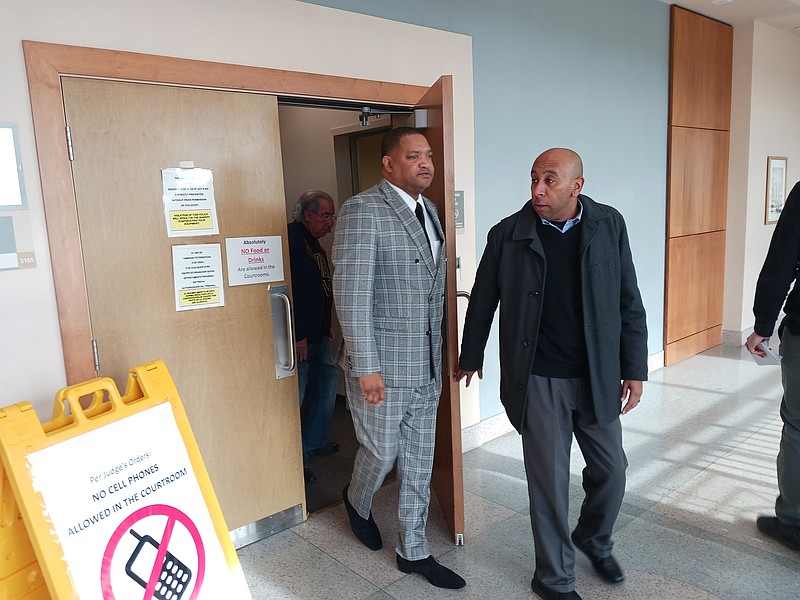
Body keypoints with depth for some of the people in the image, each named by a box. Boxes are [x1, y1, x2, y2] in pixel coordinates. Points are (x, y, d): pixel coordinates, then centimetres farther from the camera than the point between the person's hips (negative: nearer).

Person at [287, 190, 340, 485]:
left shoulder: (312, 242, 15)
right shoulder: (292, 239, -16)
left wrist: (327, 327, 22)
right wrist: (297, 336, -25)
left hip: (317, 334, 11)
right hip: (300, 337, -11)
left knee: (327, 380, 18)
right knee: (296, 392, -4)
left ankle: (313, 442, 33)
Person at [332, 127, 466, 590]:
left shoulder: (429, 210, 11)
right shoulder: (363, 210, -13)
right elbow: (352, 293, -18)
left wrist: (438, 352, 12)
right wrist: (366, 367, -19)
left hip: (427, 363, 7)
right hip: (383, 362, -7)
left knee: (419, 460, 14)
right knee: (382, 454, 9)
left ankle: (414, 551, 31)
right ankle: (358, 501, 44)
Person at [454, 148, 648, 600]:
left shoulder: (609, 225, -3)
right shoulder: (508, 234, -8)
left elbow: (629, 301, 3)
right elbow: (482, 302, 4)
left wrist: (635, 368, 2)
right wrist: (471, 357, 14)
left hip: (598, 377, 3)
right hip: (538, 381, -2)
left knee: (611, 469, 16)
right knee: (549, 481, 7)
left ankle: (595, 540, 47)